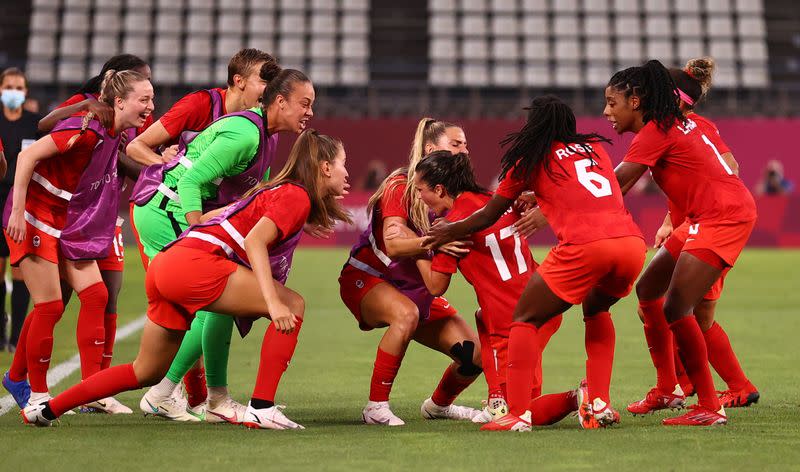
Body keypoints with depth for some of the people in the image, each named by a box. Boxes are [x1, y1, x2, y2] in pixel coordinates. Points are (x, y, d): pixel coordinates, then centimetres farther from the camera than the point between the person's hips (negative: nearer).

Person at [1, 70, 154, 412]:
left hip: (69, 223, 9)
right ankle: (37, 394, 9)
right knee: (50, 306, -7)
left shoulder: (117, 134, 1)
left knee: (95, 296, -1)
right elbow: (28, 156, -23)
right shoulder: (87, 130, -23)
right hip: (34, 218, -9)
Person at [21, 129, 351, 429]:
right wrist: (273, 302, -26)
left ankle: (47, 409, 24)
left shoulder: (278, 192, 23)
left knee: (146, 373, 18)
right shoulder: (297, 196, -4)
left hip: (166, 266, 9)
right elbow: (254, 241, -19)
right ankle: (261, 408, -12)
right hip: (194, 264, -9)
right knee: (293, 305, -9)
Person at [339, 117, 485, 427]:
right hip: (366, 279, -7)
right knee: (406, 314, -40)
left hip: (417, 290, 7)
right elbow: (393, 244, -31)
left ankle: (438, 404, 29)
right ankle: (376, 408, -29)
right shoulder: (401, 185, -18)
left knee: (475, 355, -3)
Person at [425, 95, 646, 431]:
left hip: (584, 246, -5)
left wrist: (447, 232, 41)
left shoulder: (531, 161, 15)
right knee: (596, 309, 32)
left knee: (525, 320, 11)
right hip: (633, 243, 5)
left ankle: (518, 414, -1)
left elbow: (487, 217, 25)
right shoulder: (595, 147, 27)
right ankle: (599, 404, 20)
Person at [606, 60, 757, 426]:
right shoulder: (672, 124, 14)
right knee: (650, 292, 14)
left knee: (675, 310, -13)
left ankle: (709, 408, -9)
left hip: (723, 217, -10)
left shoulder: (656, 132, -14)